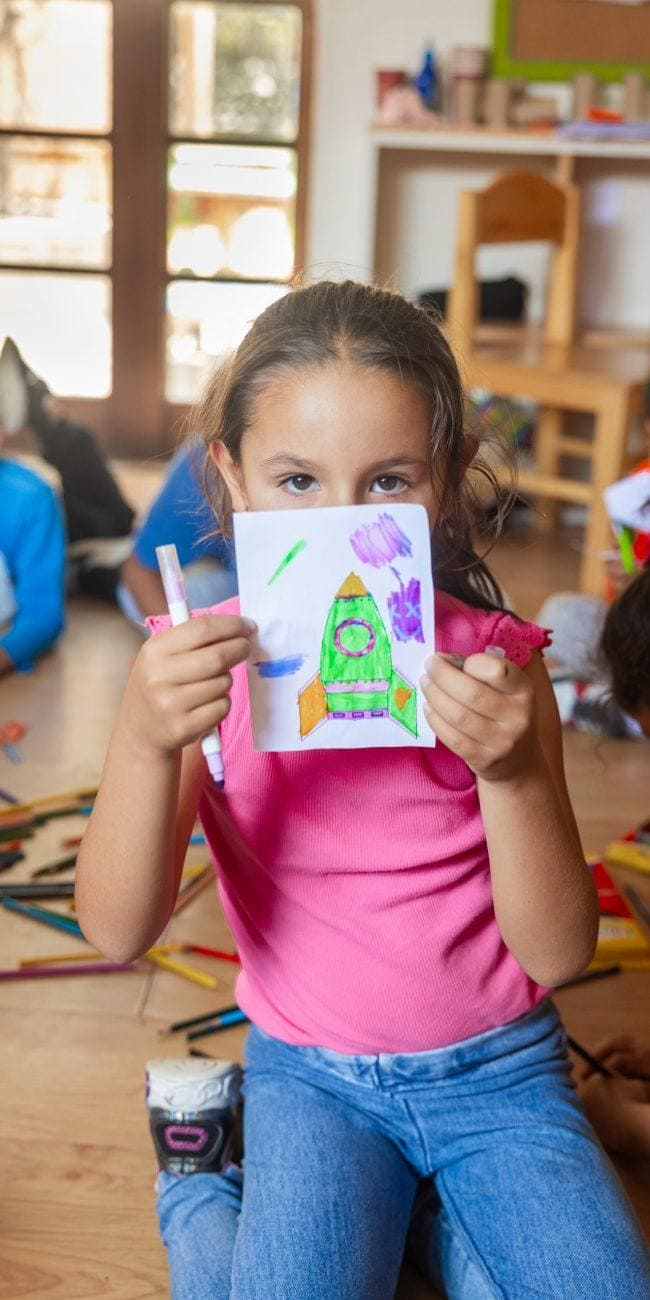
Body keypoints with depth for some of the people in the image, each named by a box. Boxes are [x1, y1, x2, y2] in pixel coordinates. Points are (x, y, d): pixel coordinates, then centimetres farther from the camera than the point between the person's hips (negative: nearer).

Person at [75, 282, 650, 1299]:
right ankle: (204, 1191, 11)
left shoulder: (492, 664, -14)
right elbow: (118, 932, -18)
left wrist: (515, 772, -32)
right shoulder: (209, 665, -12)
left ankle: (426, 1207, 13)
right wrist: (145, 740, -36)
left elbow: (560, 954, -14)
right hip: (311, 1072, -1)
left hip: (498, 1067, 1)